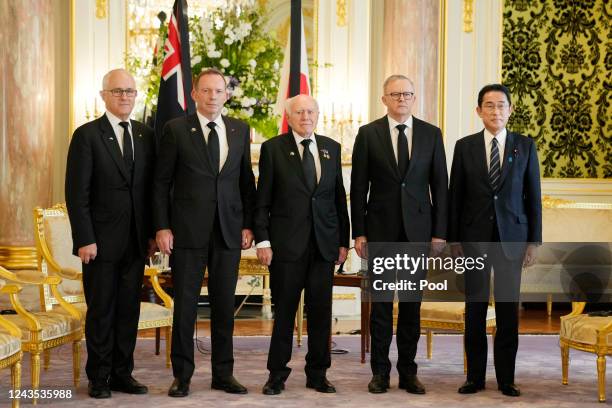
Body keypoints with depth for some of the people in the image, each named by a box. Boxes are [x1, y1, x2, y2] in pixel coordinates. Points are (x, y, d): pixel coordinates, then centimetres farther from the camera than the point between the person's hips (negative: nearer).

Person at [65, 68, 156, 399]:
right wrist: (85, 239, -13)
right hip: (101, 241, -4)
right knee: (101, 311, 3)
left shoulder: (146, 135, 10)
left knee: (129, 309, 9)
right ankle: (98, 377, 14)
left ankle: (122, 373, 19)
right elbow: (77, 193, -8)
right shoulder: (87, 135, -4)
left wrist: (152, 232, 7)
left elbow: (151, 188, 13)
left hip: (136, 241, 4)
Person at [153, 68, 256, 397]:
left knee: (224, 305, 9)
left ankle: (223, 374, 19)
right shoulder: (175, 129, 0)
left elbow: (246, 181, 11)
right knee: (185, 305, 2)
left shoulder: (240, 130, 9)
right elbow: (161, 183, -1)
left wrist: (248, 224, 5)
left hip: (229, 232, 3)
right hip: (187, 231, -3)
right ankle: (182, 375, 13)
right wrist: (162, 227, -7)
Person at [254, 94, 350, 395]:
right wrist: (262, 240, -8)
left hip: (324, 243, 3)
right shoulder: (273, 148, 1)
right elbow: (263, 200, -1)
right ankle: (277, 374, 14)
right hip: (286, 243, -3)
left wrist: (343, 240, 9)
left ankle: (317, 374, 17)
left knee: (320, 311, 6)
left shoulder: (331, 148, 11)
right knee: (284, 310, 2)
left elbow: (339, 198, 12)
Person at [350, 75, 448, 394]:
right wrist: (358, 232, -3)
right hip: (381, 229, -1)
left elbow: (440, 185, 4)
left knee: (412, 302, 6)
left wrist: (439, 232, -1)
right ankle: (380, 371, 13)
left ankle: (408, 371, 15)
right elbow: (358, 187, 1)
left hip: (418, 230, 1)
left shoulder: (431, 134, 5)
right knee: (381, 302, 4)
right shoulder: (368, 134, 2)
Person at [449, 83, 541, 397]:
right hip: (474, 238, 0)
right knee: (475, 307, 5)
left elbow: (533, 196, 4)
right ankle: (475, 376, 13)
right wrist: (453, 239, 0)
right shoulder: (464, 146, 3)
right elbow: (455, 196, 4)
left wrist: (534, 241, -1)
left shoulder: (525, 146, 4)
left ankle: (506, 378, 12)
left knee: (508, 308, 3)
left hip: (511, 238, 0)